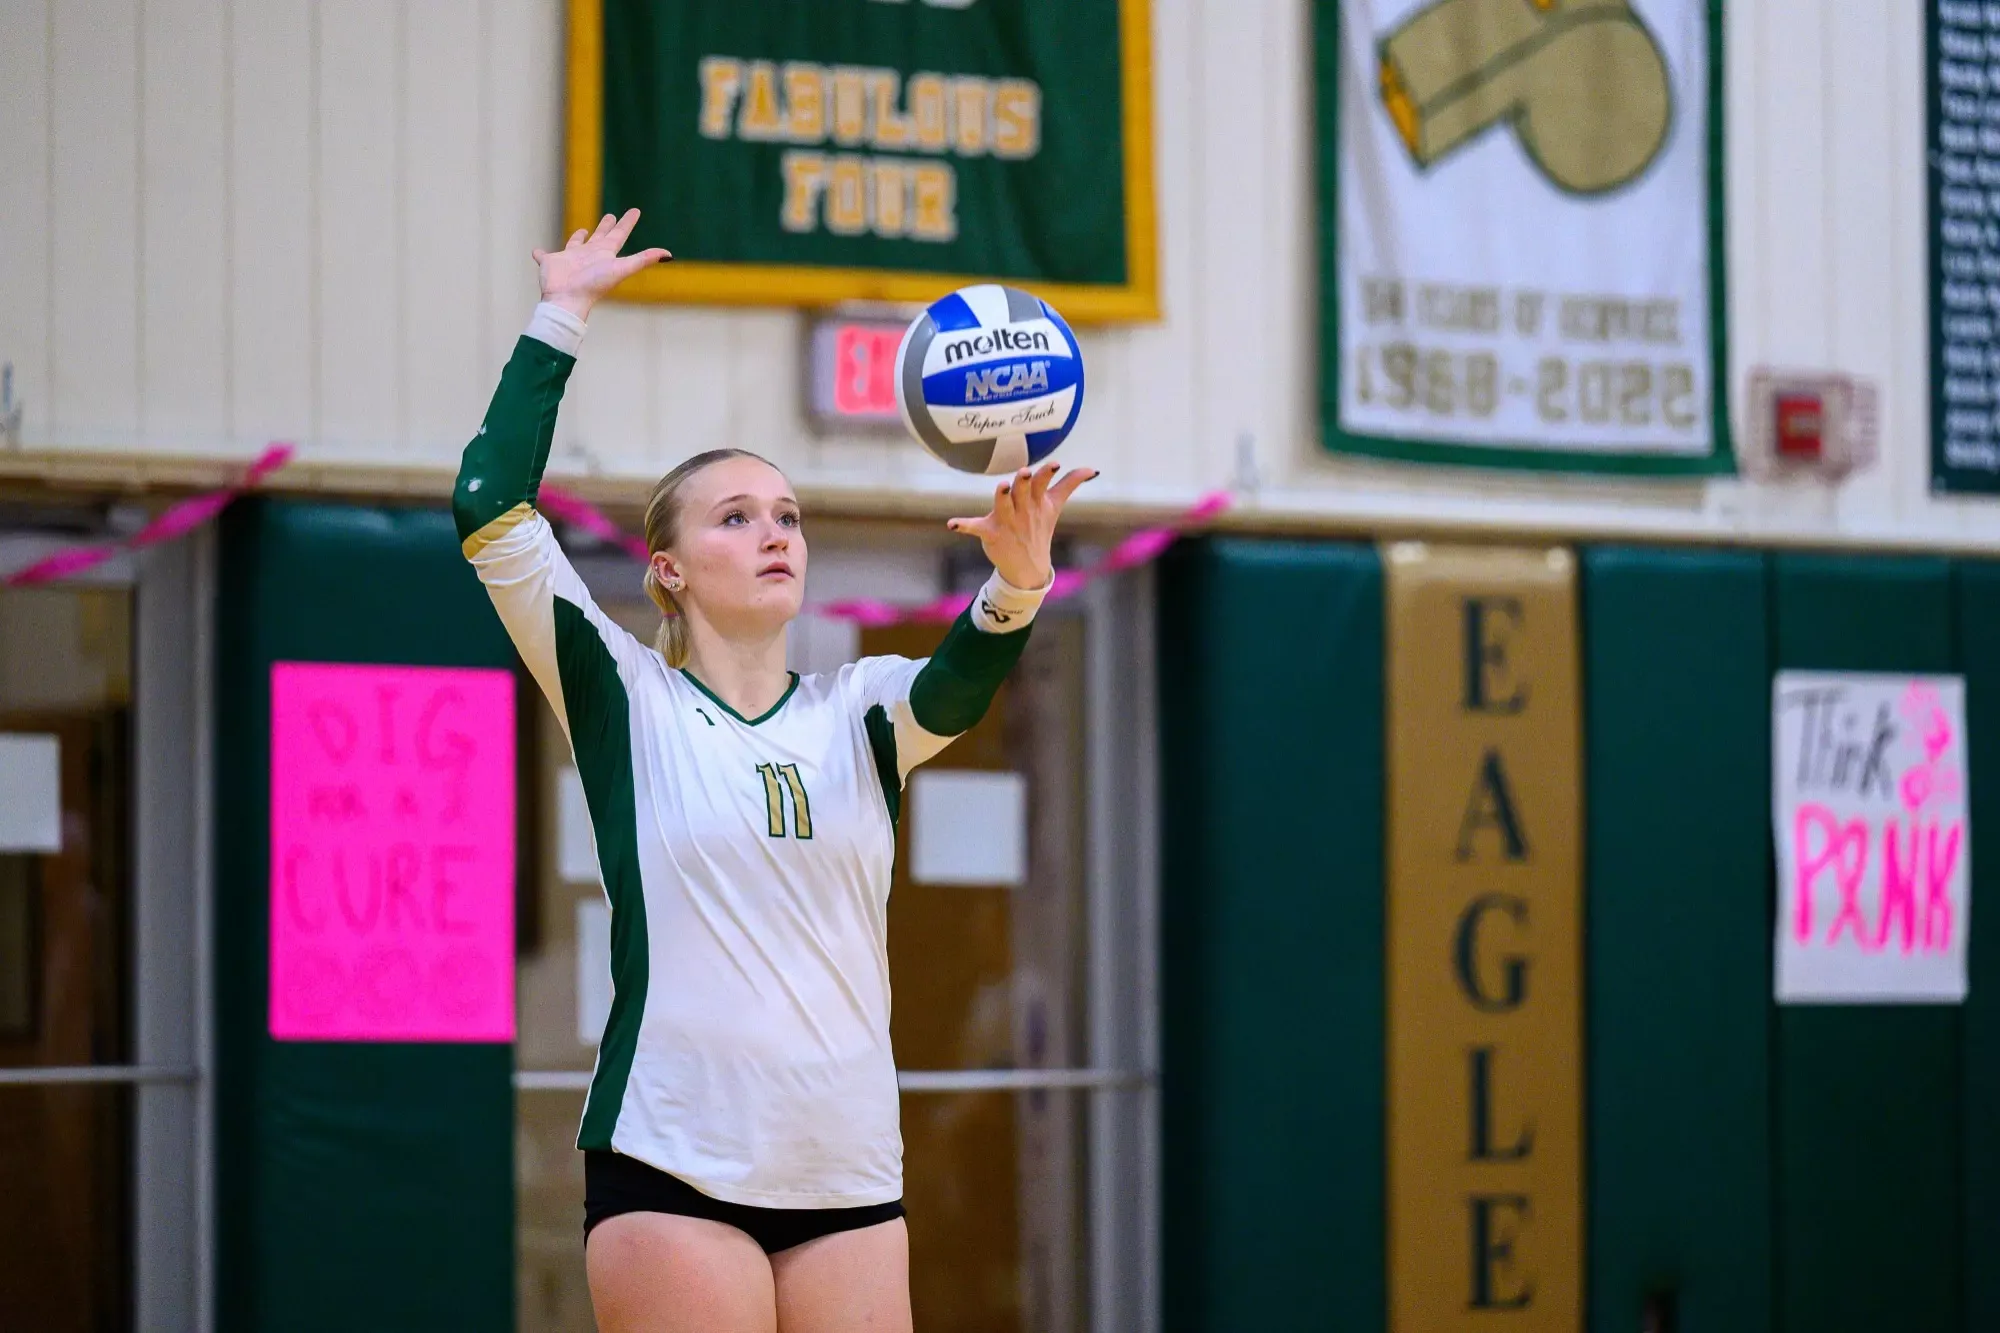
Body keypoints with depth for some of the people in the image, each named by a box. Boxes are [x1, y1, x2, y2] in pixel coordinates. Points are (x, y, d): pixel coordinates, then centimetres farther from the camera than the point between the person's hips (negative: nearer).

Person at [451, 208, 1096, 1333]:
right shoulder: (628, 701, 3)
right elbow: (493, 514, -7)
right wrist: (560, 320, -6)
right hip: (673, 1167, -3)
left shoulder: (861, 712, 10)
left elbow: (958, 686, -12)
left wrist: (1017, 582, -33)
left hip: (851, 1175, 3)